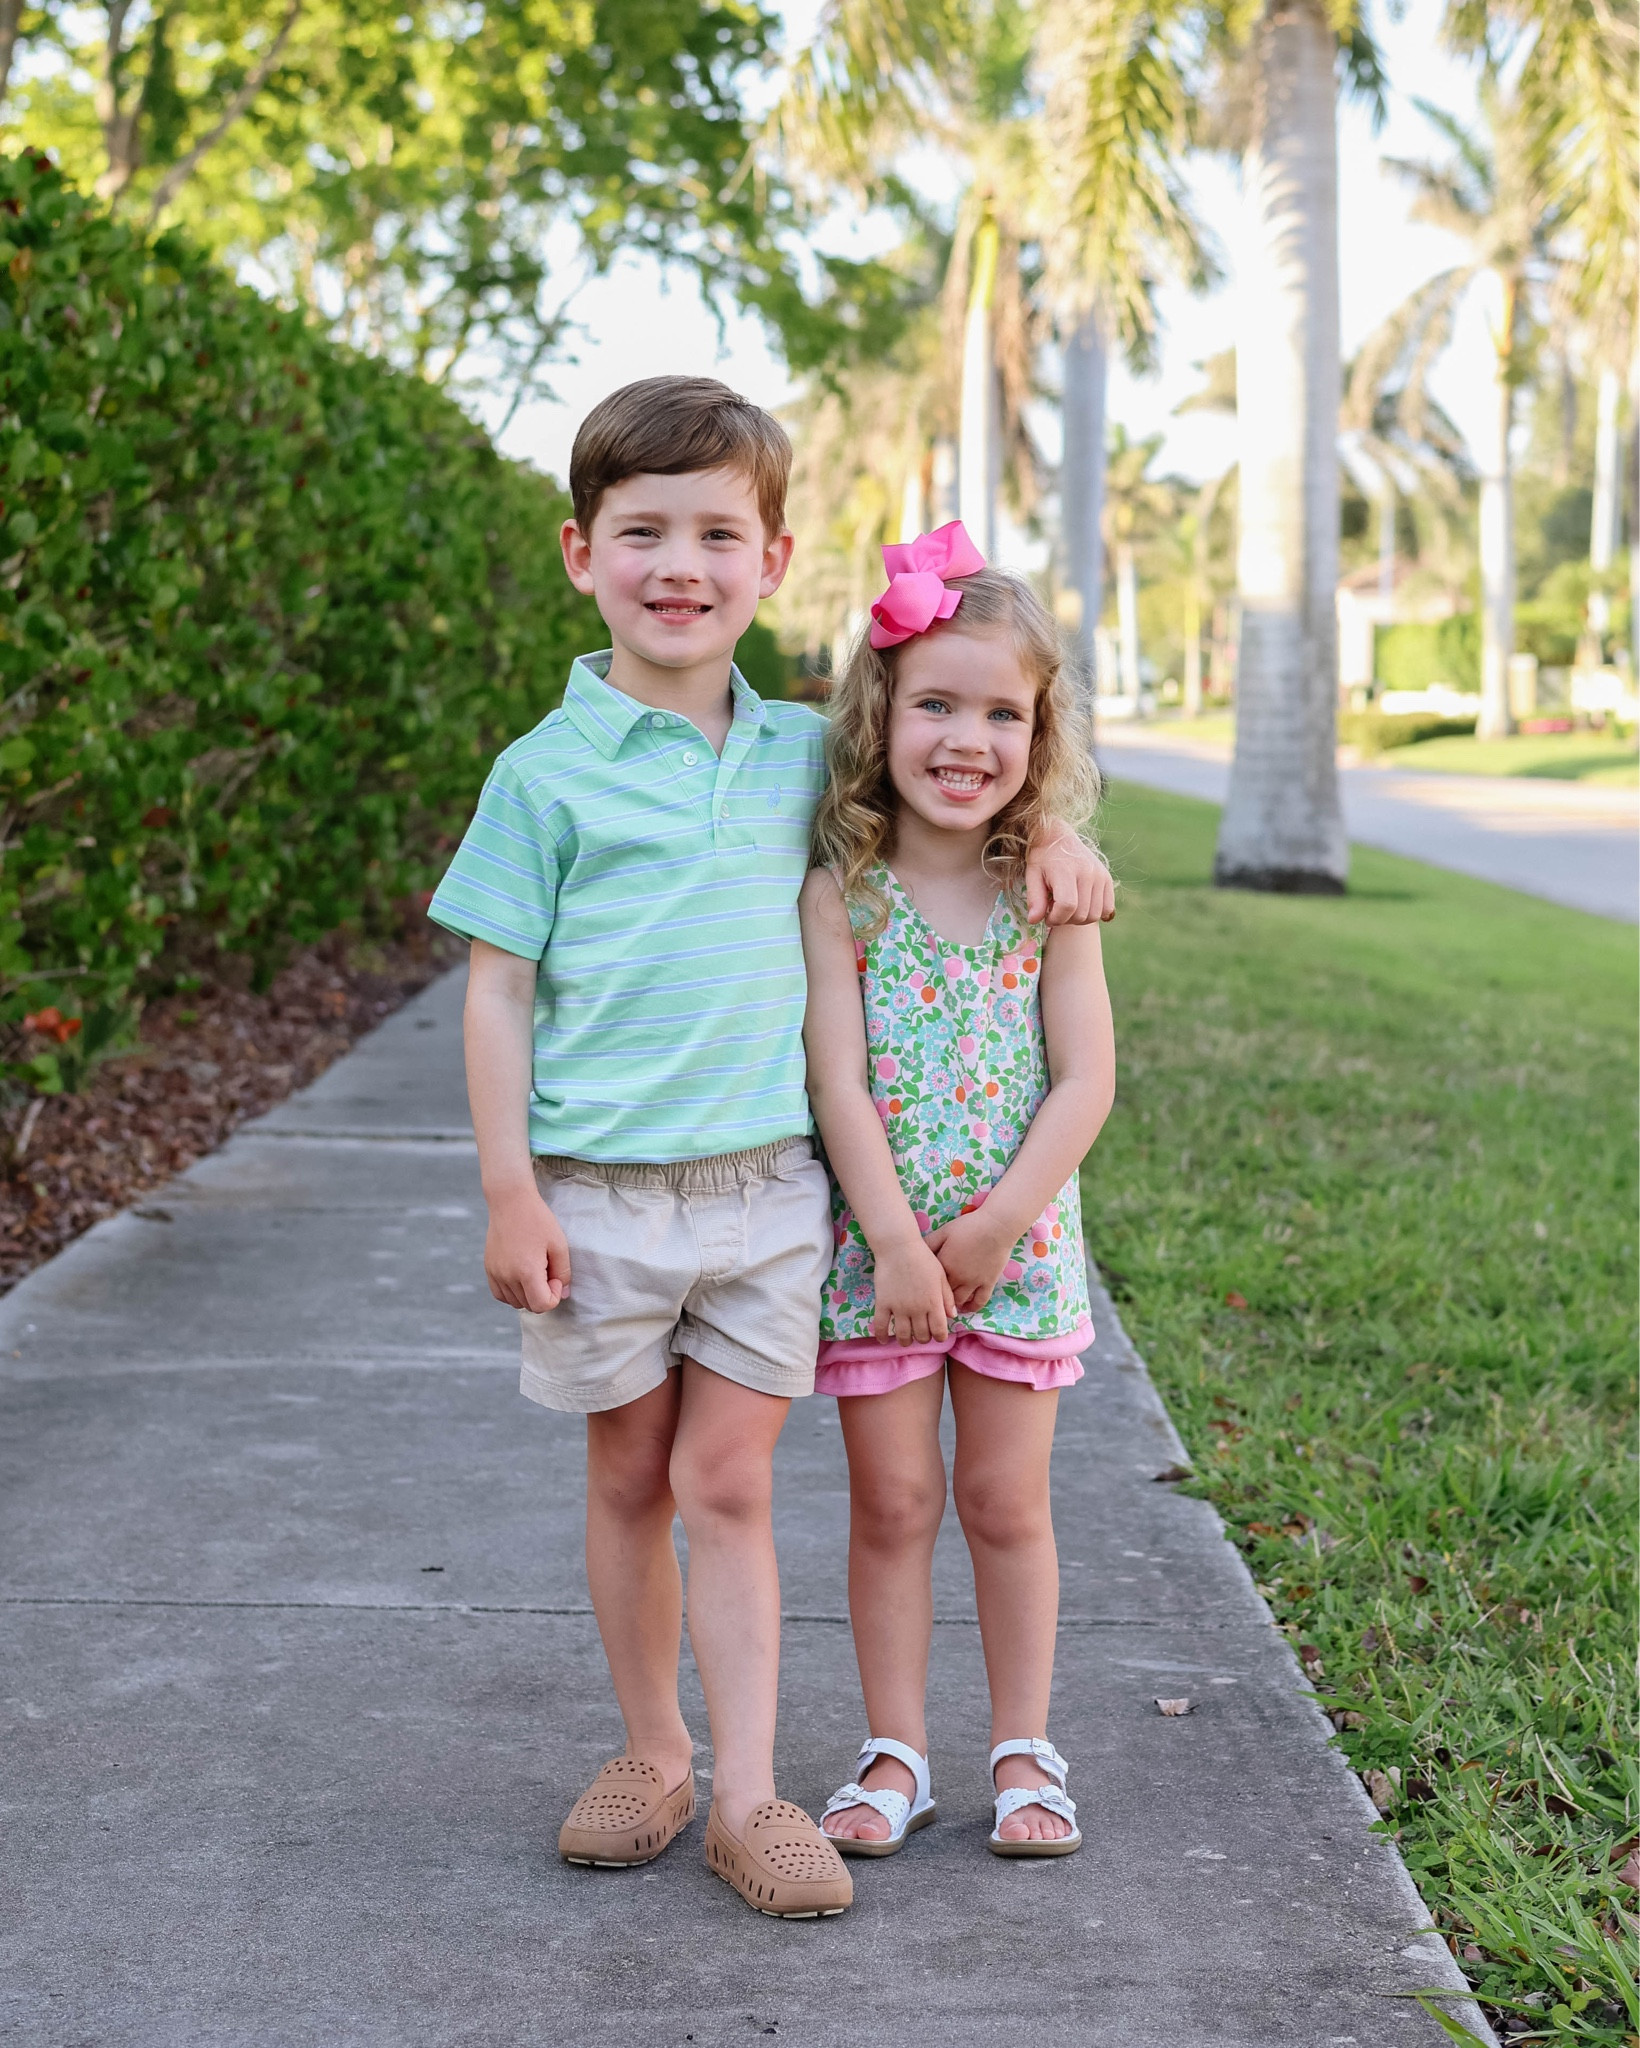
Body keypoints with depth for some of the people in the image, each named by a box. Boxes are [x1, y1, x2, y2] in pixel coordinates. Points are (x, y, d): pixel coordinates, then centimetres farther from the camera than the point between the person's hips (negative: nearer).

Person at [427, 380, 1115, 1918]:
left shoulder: (802, 752, 5)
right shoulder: (546, 772, -4)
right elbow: (498, 990, -3)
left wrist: (1047, 834, 5)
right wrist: (508, 1192, -9)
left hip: (766, 1185, 2)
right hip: (599, 1193, -2)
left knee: (729, 1487, 4)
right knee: (630, 1483, 11)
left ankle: (745, 1794, 9)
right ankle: (652, 1755, 28)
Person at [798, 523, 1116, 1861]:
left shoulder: (1051, 897, -3)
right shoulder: (840, 893, -7)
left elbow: (1086, 1081, -6)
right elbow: (837, 1079, -11)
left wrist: (995, 1228, -13)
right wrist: (897, 1242, -17)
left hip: (1018, 1246, 1)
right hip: (873, 1248, -1)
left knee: (1006, 1502, 9)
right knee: (892, 1503, 6)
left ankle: (1025, 1752, 22)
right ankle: (898, 1754, 19)